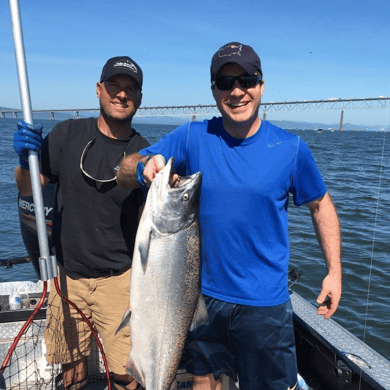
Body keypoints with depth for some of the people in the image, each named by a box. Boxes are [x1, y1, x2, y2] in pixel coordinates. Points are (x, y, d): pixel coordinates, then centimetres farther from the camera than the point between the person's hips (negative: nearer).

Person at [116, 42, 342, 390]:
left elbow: (321, 205, 4)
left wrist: (334, 271, 0)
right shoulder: (192, 138, -7)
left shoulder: (291, 148, -8)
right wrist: (145, 166, -29)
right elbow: (125, 172, -5)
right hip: (203, 294, 2)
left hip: (264, 302, -1)